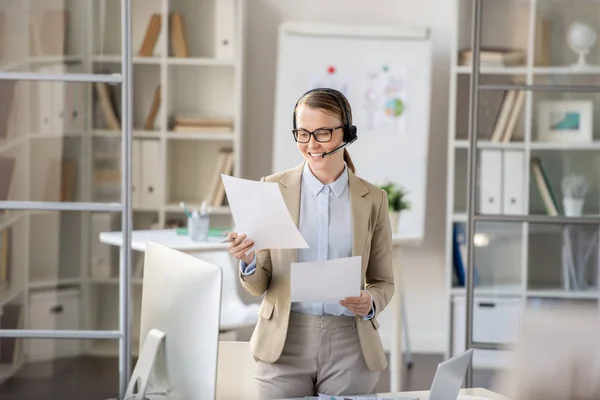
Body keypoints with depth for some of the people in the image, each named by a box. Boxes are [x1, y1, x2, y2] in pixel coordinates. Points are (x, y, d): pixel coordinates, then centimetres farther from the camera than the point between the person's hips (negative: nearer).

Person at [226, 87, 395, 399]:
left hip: (350, 346, 1)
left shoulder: (372, 199, 4)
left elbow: (383, 282, 11)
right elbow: (259, 285, 3)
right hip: (284, 343, -1)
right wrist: (248, 261, -19)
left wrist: (370, 303, -11)